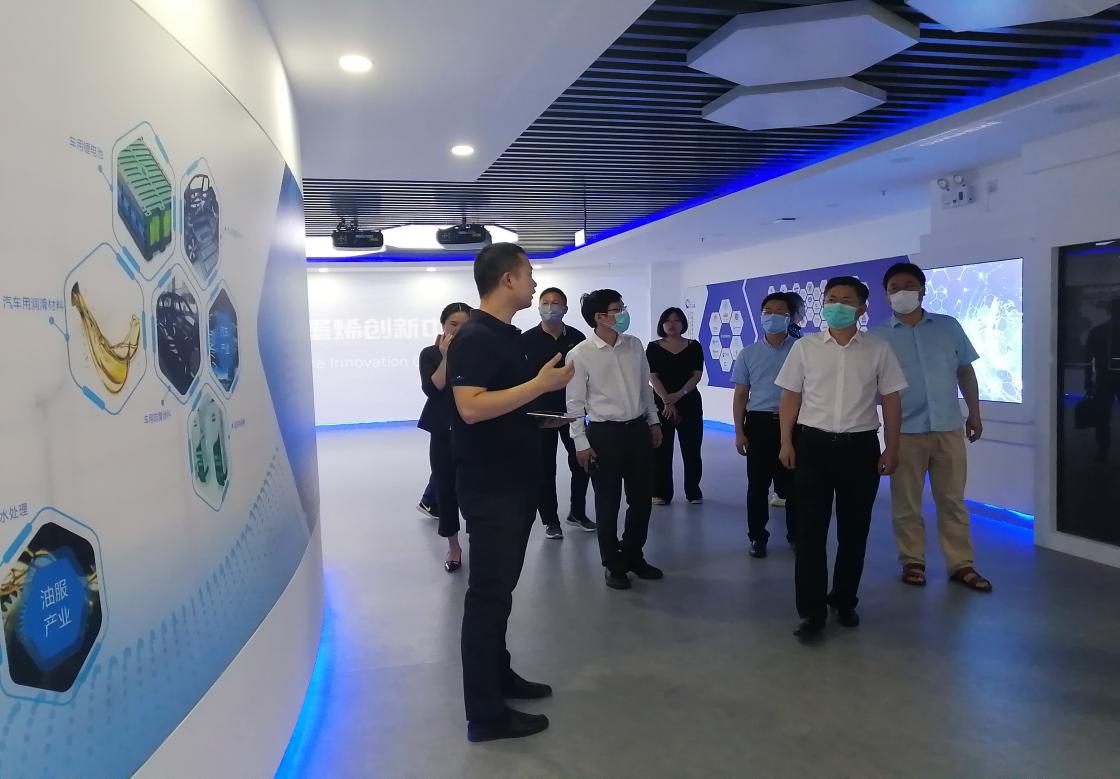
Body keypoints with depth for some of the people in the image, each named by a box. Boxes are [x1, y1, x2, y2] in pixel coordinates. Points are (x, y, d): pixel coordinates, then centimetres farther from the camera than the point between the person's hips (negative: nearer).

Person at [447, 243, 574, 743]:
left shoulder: (509, 335, 13)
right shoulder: (474, 337, -16)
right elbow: (471, 406, -28)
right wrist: (542, 383, -25)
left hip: (514, 481, 10)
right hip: (489, 486, -10)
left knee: (500, 585, 18)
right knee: (489, 591, -3)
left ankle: (499, 675, 32)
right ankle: (486, 714, 7)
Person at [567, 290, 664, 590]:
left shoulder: (635, 345, 4)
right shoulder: (579, 355, -11)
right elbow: (575, 403, -8)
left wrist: (654, 422, 14)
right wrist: (581, 442, -9)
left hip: (638, 429, 5)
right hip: (604, 433, -5)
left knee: (642, 498, 13)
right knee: (608, 503, 7)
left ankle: (634, 555, 34)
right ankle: (614, 564, 25)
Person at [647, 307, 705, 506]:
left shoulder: (693, 347, 4)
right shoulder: (653, 348, 3)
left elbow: (697, 375, -3)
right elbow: (653, 377, -5)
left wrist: (678, 395, -16)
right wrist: (667, 401, -15)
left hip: (689, 402, 1)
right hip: (661, 404, 0)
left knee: (691, 448, 3)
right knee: (661, 449, 0)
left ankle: (693, 492, 15)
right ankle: (661, 493, 7)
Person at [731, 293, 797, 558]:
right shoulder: (748, 354, 6)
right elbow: (740, 395, 7)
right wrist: (739, 432, 1)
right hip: (759, 423, 1)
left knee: (792, 484, 6)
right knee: (757, 484, 5)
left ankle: (796, 535, 22)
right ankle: (757, 536, 18)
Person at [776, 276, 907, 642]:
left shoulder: (878, 350, 2)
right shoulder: (804, 347, 2)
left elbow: (891, 400, 6)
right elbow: (790, 396, 5)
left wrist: (891, 448, 2)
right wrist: (786, 442, 0)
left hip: (860, 446, 1)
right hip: (813, 443, -1)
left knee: (854, 530, 11)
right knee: (810, 530, -1)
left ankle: (845, 601, 28)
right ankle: (812, 611, 7)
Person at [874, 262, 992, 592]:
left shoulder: (949, 326, 6)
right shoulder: (879, 337, 0)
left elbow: (965, 371, 12)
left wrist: (974, 414, 10)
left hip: (949, 427, 2)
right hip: (904, 431, -2)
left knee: (953, 500, 9)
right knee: (906, 502, 6)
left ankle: (961, 564, 18)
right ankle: (912, 561, 19)